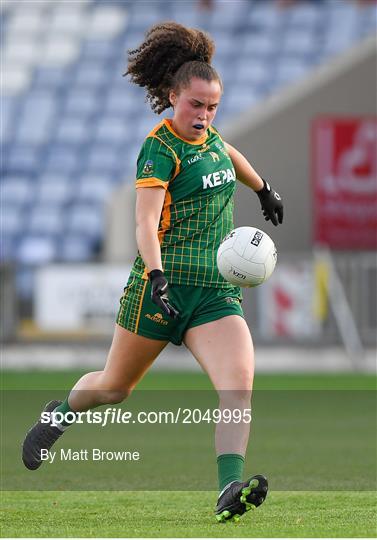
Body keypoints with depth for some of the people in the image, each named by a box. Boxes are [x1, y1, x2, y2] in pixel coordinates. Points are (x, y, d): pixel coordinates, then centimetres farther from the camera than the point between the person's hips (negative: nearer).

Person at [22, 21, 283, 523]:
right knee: (114, 387, 13)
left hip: (217, 291, 5)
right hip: (164, 285, -5)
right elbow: (145, 223, -25)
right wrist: (156, 275, -40)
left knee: (239, 383, -20)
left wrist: (264, 190, 47)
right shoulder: (160, 148, -14)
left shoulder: (207, 134, 8)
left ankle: (230, 490, -31)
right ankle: (61, 414, 46)